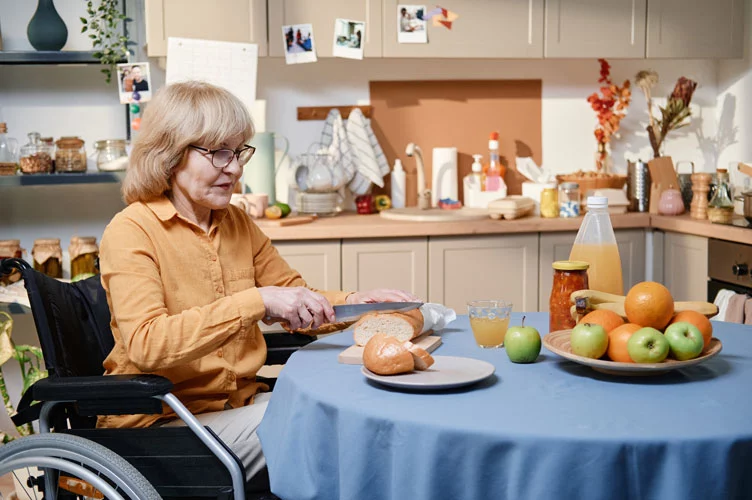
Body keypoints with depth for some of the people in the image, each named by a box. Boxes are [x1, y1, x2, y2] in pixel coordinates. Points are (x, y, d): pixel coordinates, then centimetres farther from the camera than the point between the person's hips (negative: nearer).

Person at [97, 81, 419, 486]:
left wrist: (355, 302, -2)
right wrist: (256, 302, -32)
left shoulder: (236, 222, 10)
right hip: (160, 421, -6)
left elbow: (296, 298, 19)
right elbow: (146, 344, -26)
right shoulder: (130, 232, -11)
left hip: (240, 403, 7)